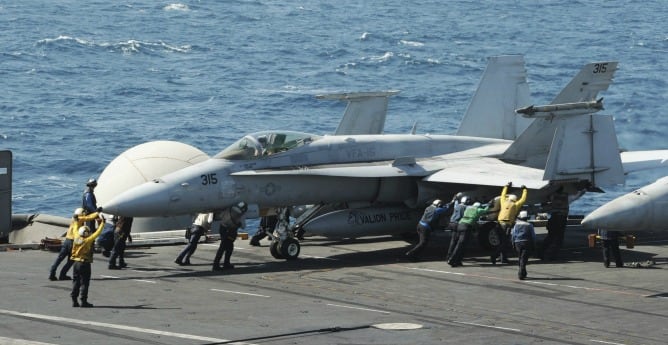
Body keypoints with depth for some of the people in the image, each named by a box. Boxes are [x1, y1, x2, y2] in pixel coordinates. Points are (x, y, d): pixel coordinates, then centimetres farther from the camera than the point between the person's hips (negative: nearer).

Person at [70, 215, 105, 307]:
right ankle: (83, 301, -1)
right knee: (84, 283, -1)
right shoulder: (87, 240, -16)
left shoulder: (76, 239, 0)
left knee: (76, 282, 11)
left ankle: (74, 300, 12)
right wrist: (102, 223, -3)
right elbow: (97, 233, -13)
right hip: (85, 264, -6)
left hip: (76, 263, 6)